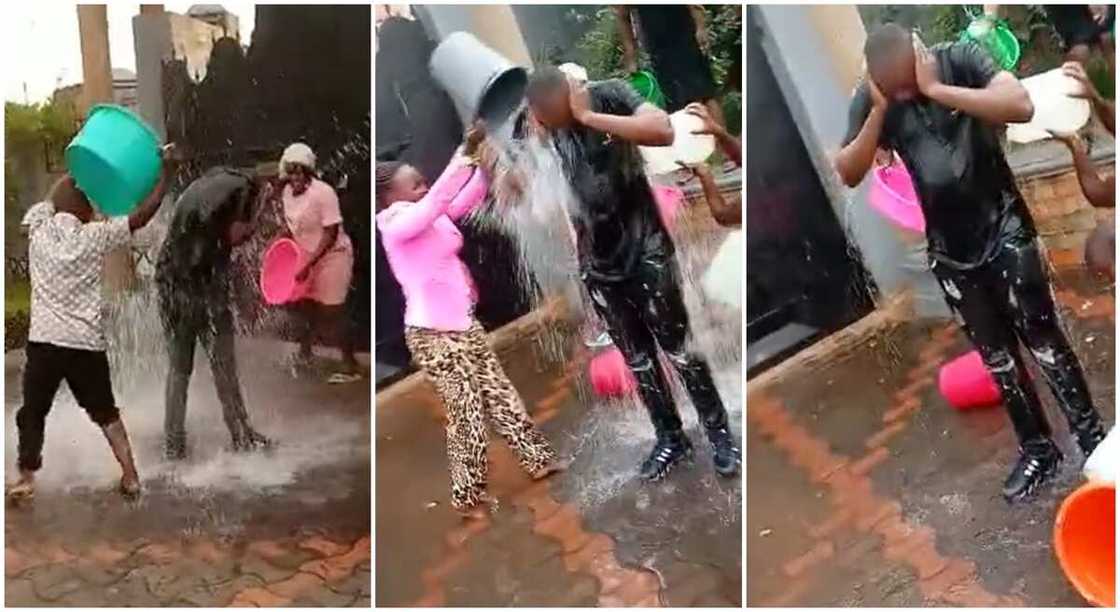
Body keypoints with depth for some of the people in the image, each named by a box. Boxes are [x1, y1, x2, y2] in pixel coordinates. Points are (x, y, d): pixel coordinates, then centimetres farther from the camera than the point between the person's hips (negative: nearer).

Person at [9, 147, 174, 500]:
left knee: (32, 412, 14)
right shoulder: (94, 236, -4)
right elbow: (144, 214, -6)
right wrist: (165, 169, -1)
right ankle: (130, 475, 9)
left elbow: (51, 200, 24)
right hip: (87, 342, -1)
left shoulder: (38, 228, 3)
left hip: (44, 340, 1)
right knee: (104, 410, 13)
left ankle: (26, 479, 9)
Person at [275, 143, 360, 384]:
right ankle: (304, 352, 44)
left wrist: (309, 263, -26)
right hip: (307, 258, 7)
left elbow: (331, 233, -24)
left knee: (331, 314, -4)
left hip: (332, 256, -7)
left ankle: (351, 368, 7)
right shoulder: (287, 192, -2)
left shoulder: (323, 193, -24)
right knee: (305, 306, 21)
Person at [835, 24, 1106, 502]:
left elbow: (1022, 107, -29)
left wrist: (935, 89, -31)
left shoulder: (960, 59, -14)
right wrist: (879, 111, -20)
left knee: (1041, 336, -1)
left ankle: (1091, 438, 14)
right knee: (996, 355, 12)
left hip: (1004, 227, -3)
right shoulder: (870, 99, -7)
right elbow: (848, 174, -9)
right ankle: (1037, 451, 25)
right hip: (949, 249, 3)